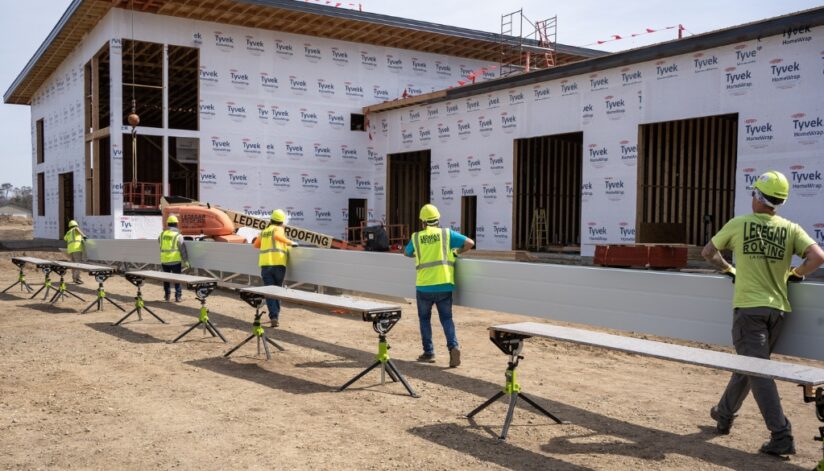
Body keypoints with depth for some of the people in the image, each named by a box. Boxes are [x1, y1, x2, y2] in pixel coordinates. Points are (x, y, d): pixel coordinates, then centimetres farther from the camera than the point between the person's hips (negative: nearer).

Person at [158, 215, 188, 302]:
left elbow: (158, 240, 24)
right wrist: (185, 260, -1)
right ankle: (178, 296, 4)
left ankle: (167, 295, 20)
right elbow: (182, 249, -8)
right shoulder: (178, 235, -7)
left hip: (164, 261, 3)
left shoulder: (162, 234, 4)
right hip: (175, 260, -3)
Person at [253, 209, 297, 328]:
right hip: (278, 264, -2)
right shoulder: (278, 229, 7)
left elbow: (256, 245, 30)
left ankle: (274, 316, -16)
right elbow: (277, 236, -16)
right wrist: (290, 243, -9)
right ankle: (276, 315, 22)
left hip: (265, 264, 2)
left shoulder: (264, 231, 21)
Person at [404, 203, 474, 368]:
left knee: (424, 318, 16)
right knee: (446, 318, 10)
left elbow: (406, 253, 23)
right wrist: (456, 252, 17)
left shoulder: (416, 237, 5)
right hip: (444, 285, 0)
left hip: (424, 286, 0)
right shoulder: (446, 233, 3)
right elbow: (470, 243, 2)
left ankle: (428, 353, 16)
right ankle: (453, 346, -11)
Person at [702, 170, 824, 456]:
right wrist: (796, 274, 7)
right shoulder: (791, 229, 2)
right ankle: (724, 415, 35)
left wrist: (728, 269, 24)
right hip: (777, 308, 4)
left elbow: (708, 253, 8)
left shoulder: (738, 224, -2)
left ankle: (781, 436, -10)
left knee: (757, 370, -3)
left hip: (749, 306, -4)